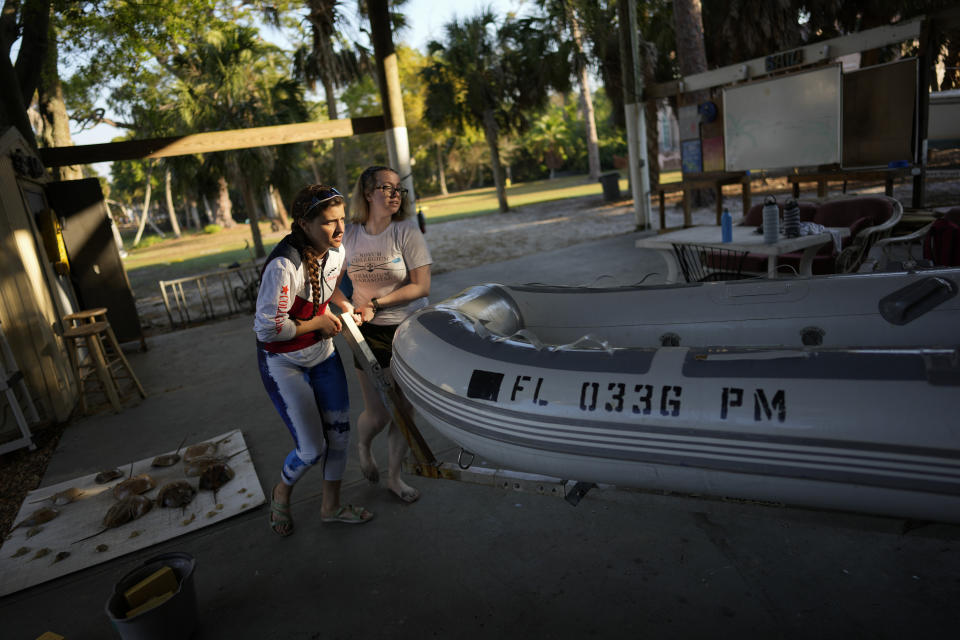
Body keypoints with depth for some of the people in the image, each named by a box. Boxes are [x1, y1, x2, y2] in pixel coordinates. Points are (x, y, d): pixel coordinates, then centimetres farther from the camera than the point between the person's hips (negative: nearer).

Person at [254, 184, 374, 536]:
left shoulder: (336, 251, -7)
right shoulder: (284, 266, -30)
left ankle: (331, 505, 34)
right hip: (283, 363, -7)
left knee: (339, 431, 11)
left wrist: (345, 305, -3)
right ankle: (281, 493, 33)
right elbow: (266, 328, -27)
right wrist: (321, 323, -19)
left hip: (323, 354, 7)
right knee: (312, 449, -3)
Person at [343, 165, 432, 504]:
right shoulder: (349, 234, -1)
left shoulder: (407, 231, -9)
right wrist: (349, 307, -8)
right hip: (369, 334, 1)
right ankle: (362, 445, 43)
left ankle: (394, 476, 32)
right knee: (377, 415, 5)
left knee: (404, 412, 7)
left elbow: (422, 287, -14)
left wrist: (376, 303, -18)